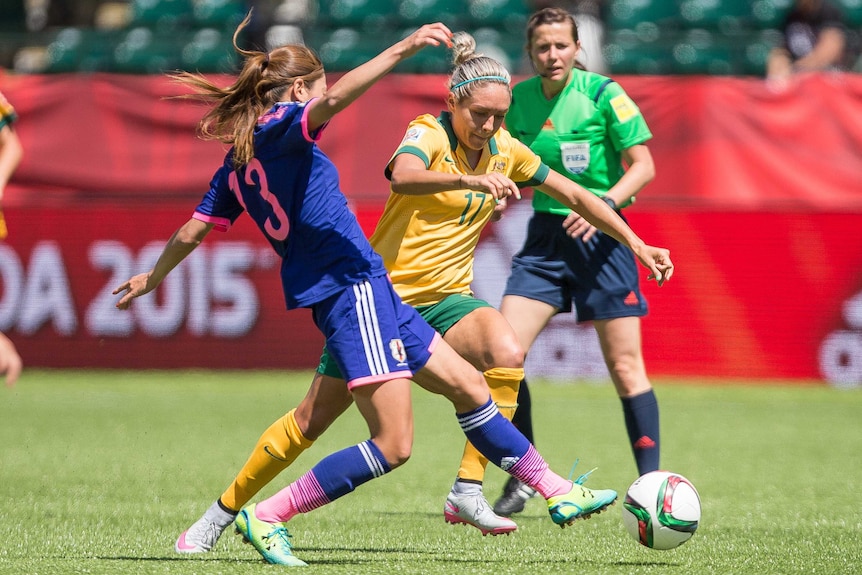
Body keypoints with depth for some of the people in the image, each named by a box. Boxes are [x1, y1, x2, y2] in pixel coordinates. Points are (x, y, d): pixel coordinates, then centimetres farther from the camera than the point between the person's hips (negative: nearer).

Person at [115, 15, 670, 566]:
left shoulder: (238, 163, 15)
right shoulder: (280, 127, -9)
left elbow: (192, 231, 19)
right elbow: (336, 98, -29)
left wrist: (152, 278, 35)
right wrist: (401, 50, -35)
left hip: (370, 292, 10)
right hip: (351, 288, -10)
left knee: (467, 385, 15)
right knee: (393, 445, -11)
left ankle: (556, 492, 23)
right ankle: (266, 517, -7)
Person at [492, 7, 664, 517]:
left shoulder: (603, 94, -9)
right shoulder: (521, 99, 5)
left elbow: (643, 165, -9)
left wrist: (604, 203, -24)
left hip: (600, 235, -4)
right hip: (545, 235, 4)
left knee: (624, 365, -4)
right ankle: (524, 477, 8)